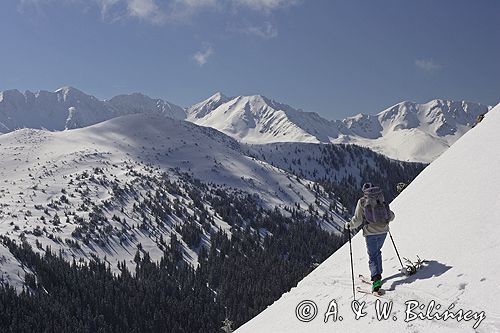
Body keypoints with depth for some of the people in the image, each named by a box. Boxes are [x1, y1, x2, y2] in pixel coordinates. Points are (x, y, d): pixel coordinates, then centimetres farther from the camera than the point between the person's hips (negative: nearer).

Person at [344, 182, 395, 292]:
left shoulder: (362, 202, -7)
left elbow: (357, 220, -11)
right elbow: (391, 215, 8)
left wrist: (349, 225, 7)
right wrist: (385, 220, 30)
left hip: (370, 233, -4)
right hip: (383, 231, 4)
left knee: (373, 256, 0)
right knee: (377, 252, 26)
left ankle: (376, 278, -18)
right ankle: (378, 274, 31)